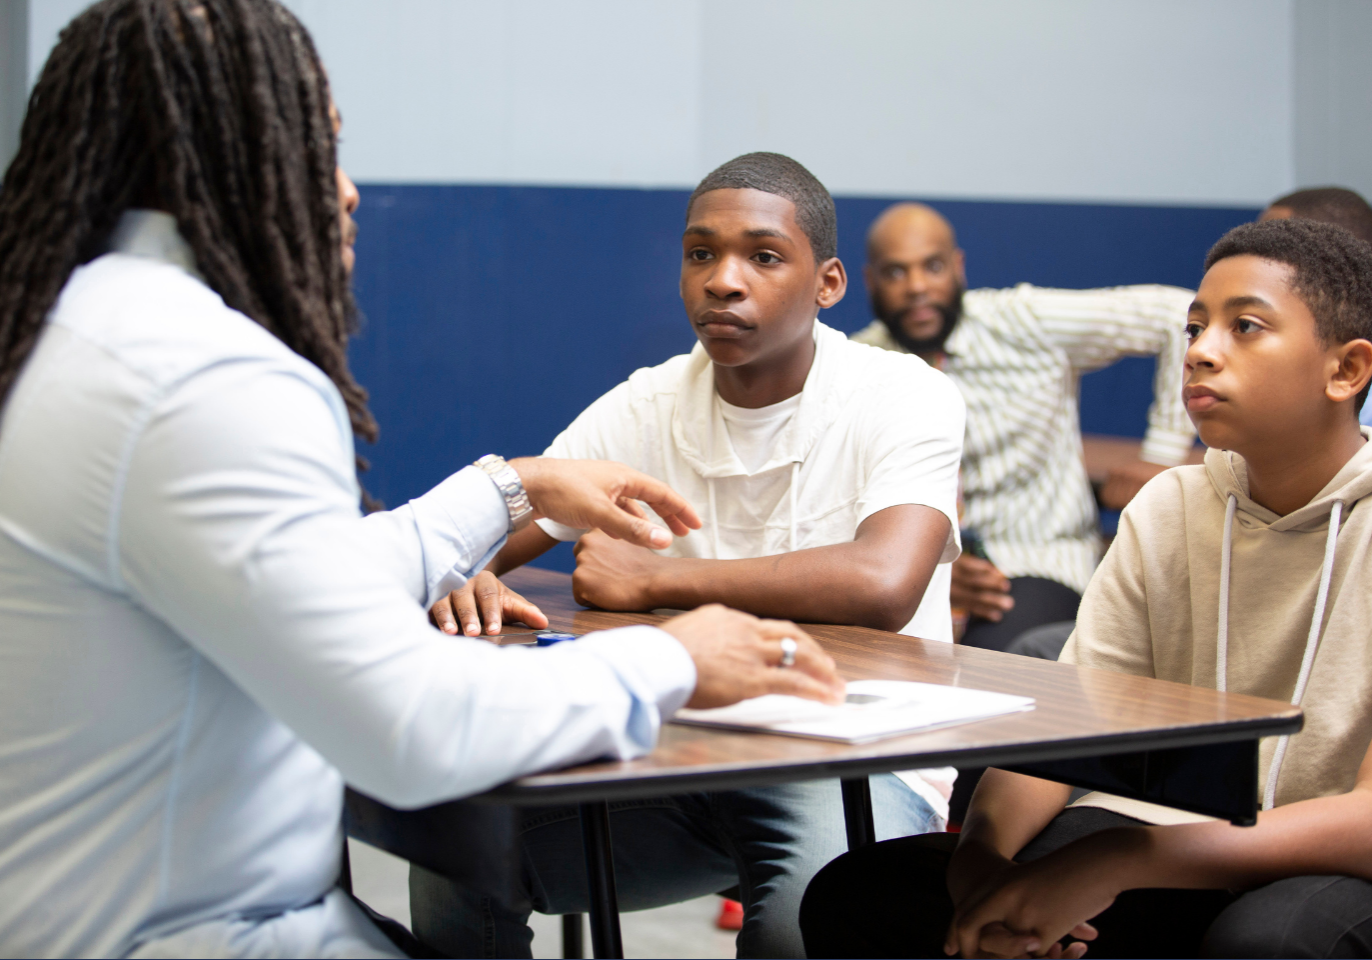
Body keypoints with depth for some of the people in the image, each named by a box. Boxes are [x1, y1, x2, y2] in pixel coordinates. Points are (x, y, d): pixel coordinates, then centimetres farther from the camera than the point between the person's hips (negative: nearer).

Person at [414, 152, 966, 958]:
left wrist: (650, 578, -20)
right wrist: (467, 585, -23)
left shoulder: (908, 399, -10)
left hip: (864, 761, -4)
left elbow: (882, 585, -29)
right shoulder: (643, 410, 3)